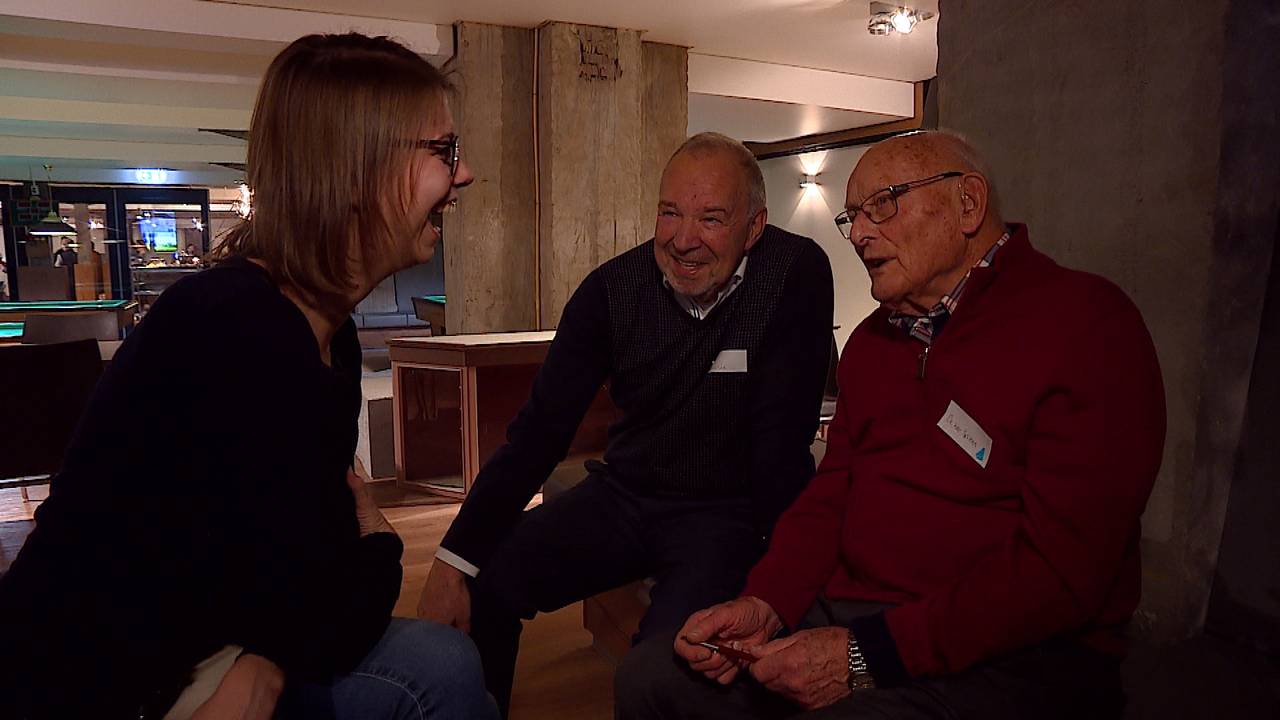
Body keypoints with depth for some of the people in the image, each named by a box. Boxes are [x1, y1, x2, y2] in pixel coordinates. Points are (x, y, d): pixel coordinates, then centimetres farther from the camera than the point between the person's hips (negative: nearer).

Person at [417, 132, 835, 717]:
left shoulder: (796, 274, -15)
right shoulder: (613, 288, -6)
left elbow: (781, 432, -16)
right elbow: (541, 428, -8)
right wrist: (456, 559, -15)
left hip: (729, 512, -3)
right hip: (622, 494, 4)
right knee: (481, 583, -11)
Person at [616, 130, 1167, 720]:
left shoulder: (1085, 323, -10)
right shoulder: (871, 340, 16)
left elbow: (1061, 567, -19)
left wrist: (868, 655, -21)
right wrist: (763, 605, -5)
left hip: (1009, 654, -7)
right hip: (849, 616, 7)